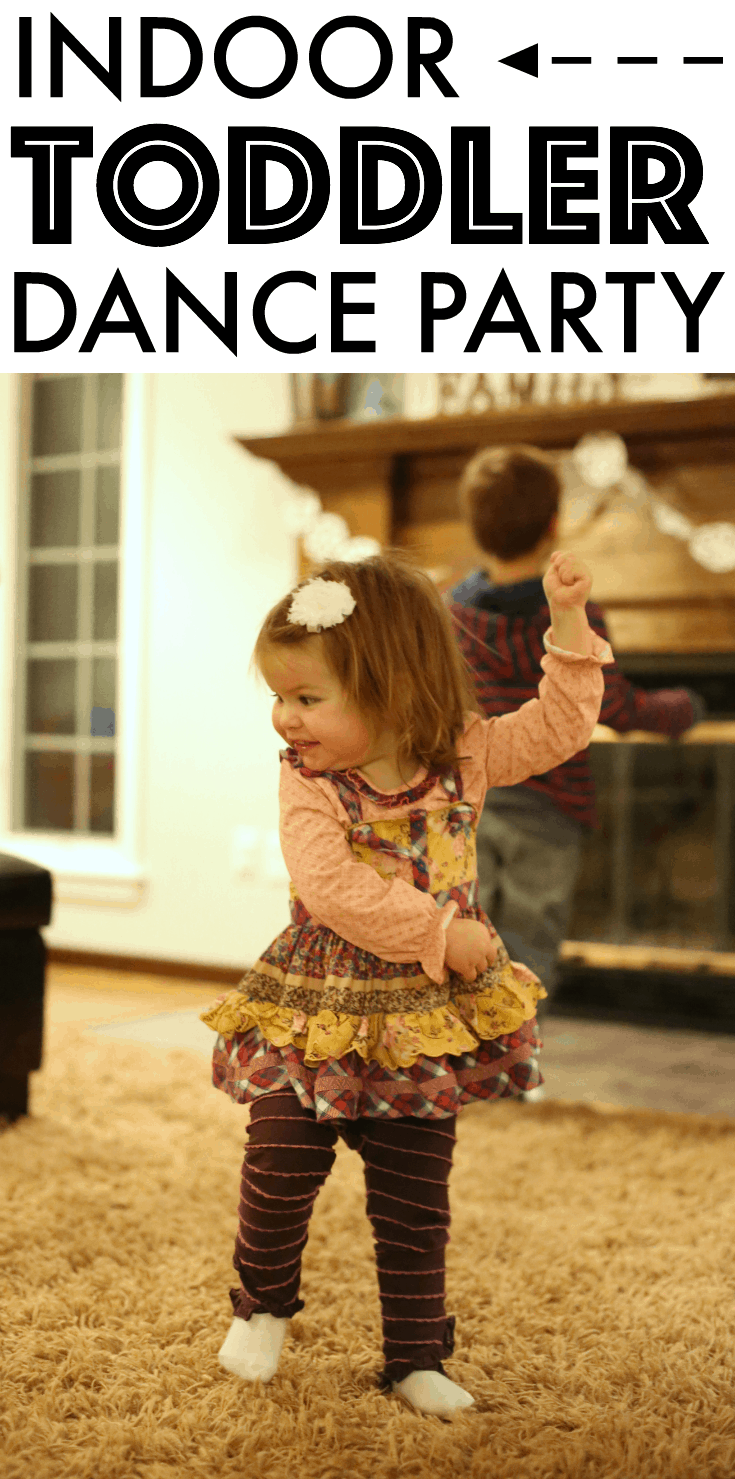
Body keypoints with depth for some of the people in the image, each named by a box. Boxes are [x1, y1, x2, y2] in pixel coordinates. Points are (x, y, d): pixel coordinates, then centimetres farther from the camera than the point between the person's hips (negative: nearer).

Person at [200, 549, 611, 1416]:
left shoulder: (463, 756, -5)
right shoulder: (310, 783, -14)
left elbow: (558, 728, 0)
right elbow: (332, 889, -25)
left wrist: (567, 622, -9)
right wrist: (443, 934, -24)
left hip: (427, 1025, 2)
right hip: (318, 1015, -1)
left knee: (415, 1203, 9)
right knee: (281, 1170, 4)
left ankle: (416, 1357, 25)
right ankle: (262, 1307, 32)